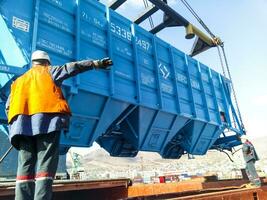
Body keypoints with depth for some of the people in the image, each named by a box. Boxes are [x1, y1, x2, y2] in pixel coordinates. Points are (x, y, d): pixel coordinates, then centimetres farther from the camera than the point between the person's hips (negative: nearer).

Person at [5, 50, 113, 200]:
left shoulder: (19, 80, 32)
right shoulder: (50, 71, 19)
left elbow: (8, 107, 23)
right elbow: (71, 67, 5)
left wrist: (17, 121, 29)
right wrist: (96, 64, 1)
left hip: (22, 123, 5)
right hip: (47, 119, -4)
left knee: (25, 166, 3)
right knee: (45, 165, -9)